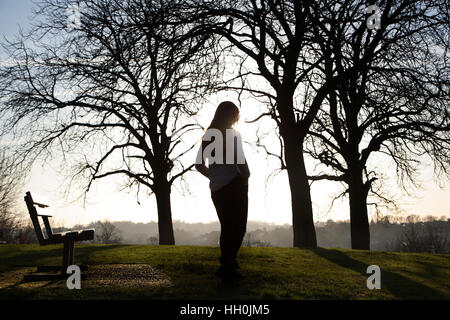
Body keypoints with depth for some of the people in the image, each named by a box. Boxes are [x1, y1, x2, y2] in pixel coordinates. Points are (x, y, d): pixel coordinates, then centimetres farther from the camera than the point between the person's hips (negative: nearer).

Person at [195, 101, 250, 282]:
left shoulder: (208, 136, 10)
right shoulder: (233, 134, -8)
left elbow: (199, 165, 11)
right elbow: (240, 161, -17)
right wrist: (246, 178, -4)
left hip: (217, 188, 7)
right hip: (234, 186, -6)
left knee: (227, 228, 16)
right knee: (238, 227, -1)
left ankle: (228, 266, 22)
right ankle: (227, 266, -10)